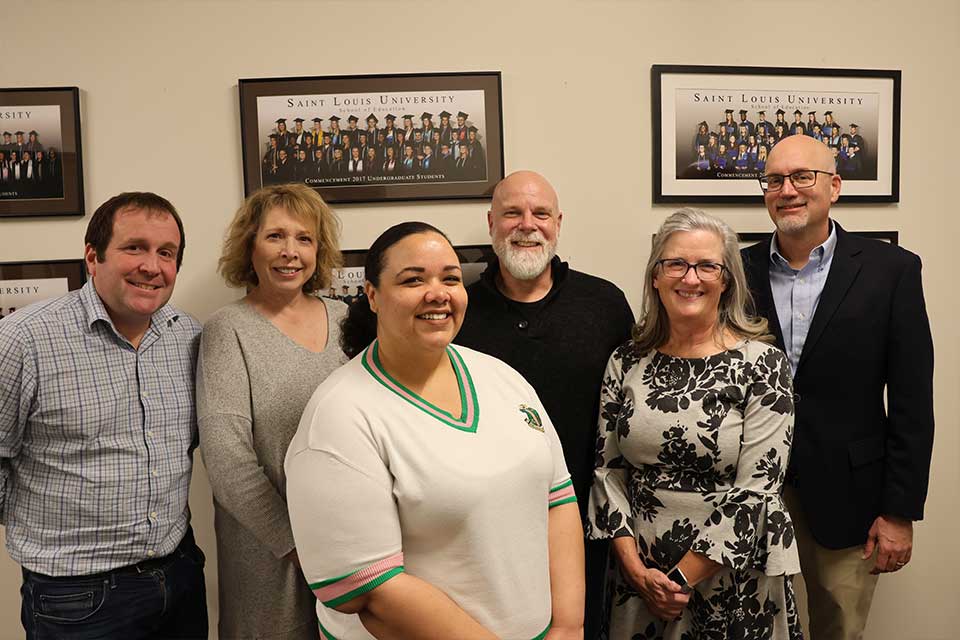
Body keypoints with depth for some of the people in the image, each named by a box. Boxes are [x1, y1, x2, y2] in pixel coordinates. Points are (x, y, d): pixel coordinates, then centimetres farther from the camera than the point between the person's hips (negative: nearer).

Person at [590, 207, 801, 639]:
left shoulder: (763, 365, -11)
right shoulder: (627, 361, -2)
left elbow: (756, 488, -14)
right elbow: (607, 467, 0)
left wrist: (684, 577, -13)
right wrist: (634, 566, -8)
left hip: (732, 576, -2)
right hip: (638, 573, 3)